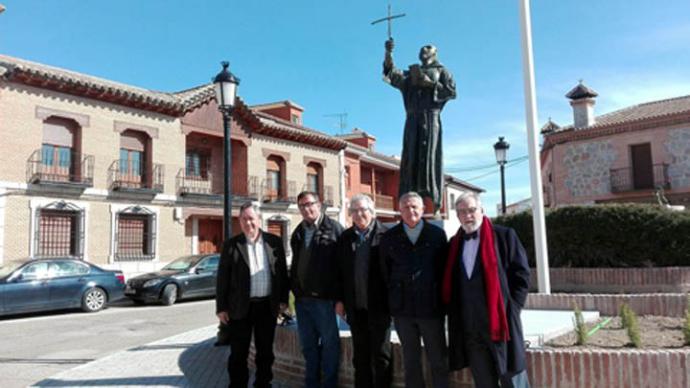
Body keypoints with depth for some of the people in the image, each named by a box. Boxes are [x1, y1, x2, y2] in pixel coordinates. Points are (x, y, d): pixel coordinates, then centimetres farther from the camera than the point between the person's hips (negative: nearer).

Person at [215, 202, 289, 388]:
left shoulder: (274, 242, 4)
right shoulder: (231, 244, -1)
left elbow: (282, 272, 7)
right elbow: (222, 278, -1)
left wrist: (283, 299, 3)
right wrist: (221, 307, -4)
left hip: (267, 306, 2)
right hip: (240, 307, -2)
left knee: (265, 351, 13)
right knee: (238, 354, 7)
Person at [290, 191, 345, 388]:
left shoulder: (334, 228, -5)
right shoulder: (298, 232, 14)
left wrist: (340, 296, -13)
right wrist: (294, 290, 11)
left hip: (324, 298, -6)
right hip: (302, 298, 6)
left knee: (329, 343, 5)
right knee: (308, 344, 15)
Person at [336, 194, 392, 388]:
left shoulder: (385, 234, -6)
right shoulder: (345, 238, 8)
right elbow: (341, 271, 8)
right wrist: (340, 299, 5)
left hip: (378, 304, -4)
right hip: (356, 306, 4)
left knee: (381, 354, 6)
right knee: (360, 355, 14)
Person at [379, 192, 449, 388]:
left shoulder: (437, 234, -2)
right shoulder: (389, 237, 3)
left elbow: (445, 268, 3)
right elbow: (385, 271, 9)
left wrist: (441, 298, 2)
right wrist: (394, 296, 7)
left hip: (431, 306, -1)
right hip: (402, 307, 2)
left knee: (438, 359, 9)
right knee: (410, 359, 13)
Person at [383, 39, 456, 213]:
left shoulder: (441, 71, 16)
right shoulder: (412, 72, 24)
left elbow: (452, 91, 2)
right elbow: (393, 75, 6)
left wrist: (430, 83, -6)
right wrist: (388, 53, -7)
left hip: (430, 117, -3)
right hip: (413, 119, 3)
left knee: (430, 157, -11)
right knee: (411, 158, -5)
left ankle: (435, 203, -14)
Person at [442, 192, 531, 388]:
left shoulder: (504, 235, -1)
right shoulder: (454, 243, 12)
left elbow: (522, 274, -2)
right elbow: (450, 283, 18)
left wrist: (511, 308, -8)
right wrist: (455, 312, 7)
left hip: (500, 322, -4)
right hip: (469, 327, 4)